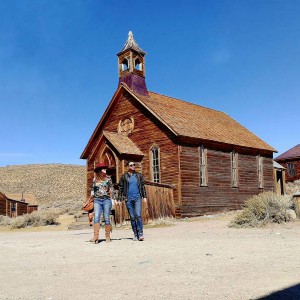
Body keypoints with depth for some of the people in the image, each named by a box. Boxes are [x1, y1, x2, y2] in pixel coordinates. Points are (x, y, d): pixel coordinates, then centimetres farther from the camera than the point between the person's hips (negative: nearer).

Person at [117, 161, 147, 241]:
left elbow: (143, 186, 13)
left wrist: (144, 196, 6)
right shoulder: (124, 176, 5)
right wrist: (119, 199, 3)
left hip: (137, 198, 0)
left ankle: (140, 234, -13)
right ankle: (135, 234, 11)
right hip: (128, 199, 0)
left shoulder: (139, 175, 10)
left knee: (138, 215, -13)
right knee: (132, 217, 3)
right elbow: (120, 188, 7)